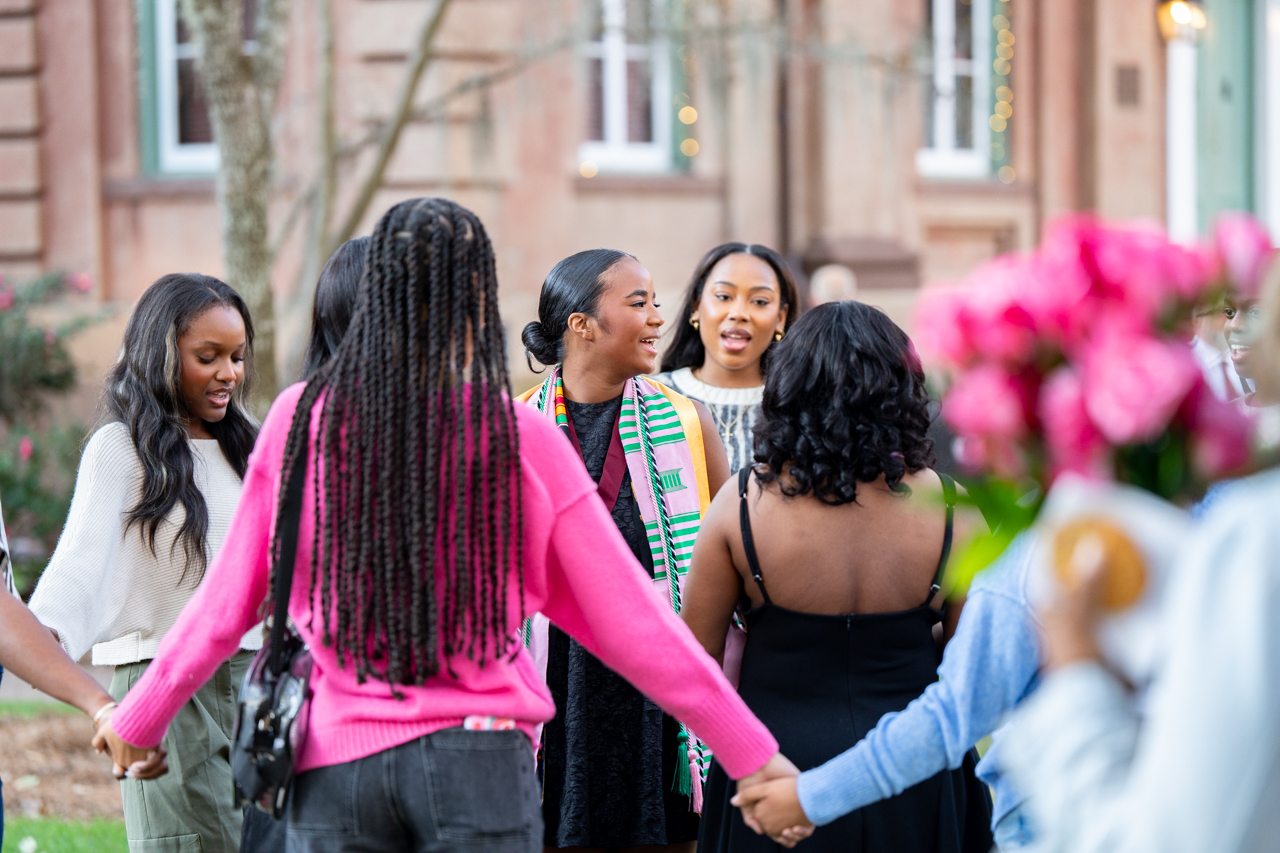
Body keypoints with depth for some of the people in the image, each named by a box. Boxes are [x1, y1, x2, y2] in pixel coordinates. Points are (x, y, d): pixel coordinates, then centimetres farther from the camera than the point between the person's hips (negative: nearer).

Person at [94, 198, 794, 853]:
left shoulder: (302, 417, 0)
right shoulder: (522, 439, -3)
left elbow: (227, 605, 6)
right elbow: (630, 626, -1)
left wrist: (136, 719, 22)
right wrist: (752, 752, 7)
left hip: (335, 758, 1)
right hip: (478, 758, -1)